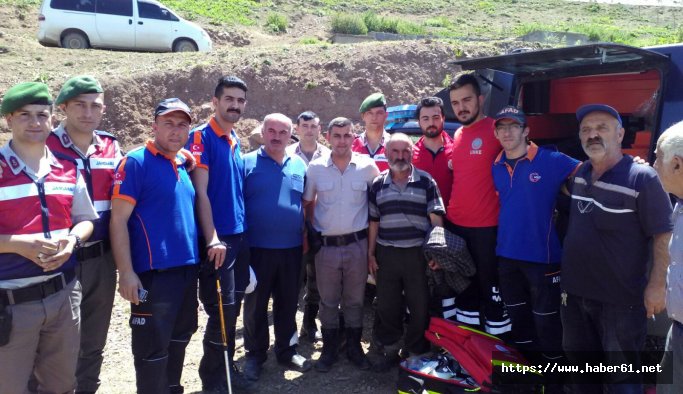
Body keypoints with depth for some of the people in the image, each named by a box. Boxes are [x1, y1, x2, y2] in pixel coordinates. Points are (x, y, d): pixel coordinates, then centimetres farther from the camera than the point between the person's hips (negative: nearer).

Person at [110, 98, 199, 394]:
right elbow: (118, 219, -15)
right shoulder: (136, 162, -10)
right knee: (152, 348, 4)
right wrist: (126, 272, -19)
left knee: (179, 338, 21)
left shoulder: (184, 164, 11)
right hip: (153, 272, -8)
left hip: (187, 268, 8)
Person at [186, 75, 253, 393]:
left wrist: (243, 230, 14)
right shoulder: (201, 136, -9)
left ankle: (227, 367, 32)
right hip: (217, 239, -7)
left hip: (240, 236, 7)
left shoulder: (236, 141, 13)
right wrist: (212, 238, -21)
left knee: (233, 308, 16)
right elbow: (200, 192, -16)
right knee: (221, 310, 1)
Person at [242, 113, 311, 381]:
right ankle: (255, 355, 25)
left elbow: (306, 203, 15)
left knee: (288, 303, 14)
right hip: (257, 247, -3)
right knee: (256, 305, 9)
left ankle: (286, 350, 30)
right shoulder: (247, 162, -3)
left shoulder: (299, 165, 8)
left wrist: (305, 236, 10)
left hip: (292, 248, 3)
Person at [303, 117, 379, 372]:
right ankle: (329, 349, 26)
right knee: (328, 300, 11)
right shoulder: (316, 168, -2)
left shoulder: (367, 166, -3)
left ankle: (354, 346, 28)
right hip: (326, 245, 0)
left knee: (355, 300, 12)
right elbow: (307, 203, 8)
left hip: (357, 244, 0)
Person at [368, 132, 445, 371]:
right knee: (387, 306, 11)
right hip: (386, 254, 2)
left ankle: (416, 353, 23)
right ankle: (390, 349, 28)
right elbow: (373, 222, 10)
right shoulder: (378, 184, 7)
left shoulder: (426, 182, -1)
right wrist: (370, 254, 7)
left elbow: (436, 219, -3)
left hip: (418, 254, -2)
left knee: (420, 306, 6)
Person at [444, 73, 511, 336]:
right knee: (463, 284, 18)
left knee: (491, 289, 4)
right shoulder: (458, 135, 11)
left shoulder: (496, 129, -10)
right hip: (454, 224, 7)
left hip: (487, 227, -7)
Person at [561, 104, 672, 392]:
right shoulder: (579, 174, 3)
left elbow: (664, 235, -15)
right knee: (579, 364, 24)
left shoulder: (642, 178, -16)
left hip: (621, 299, -6)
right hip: (574, 292, 6)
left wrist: (657, 285, -18)